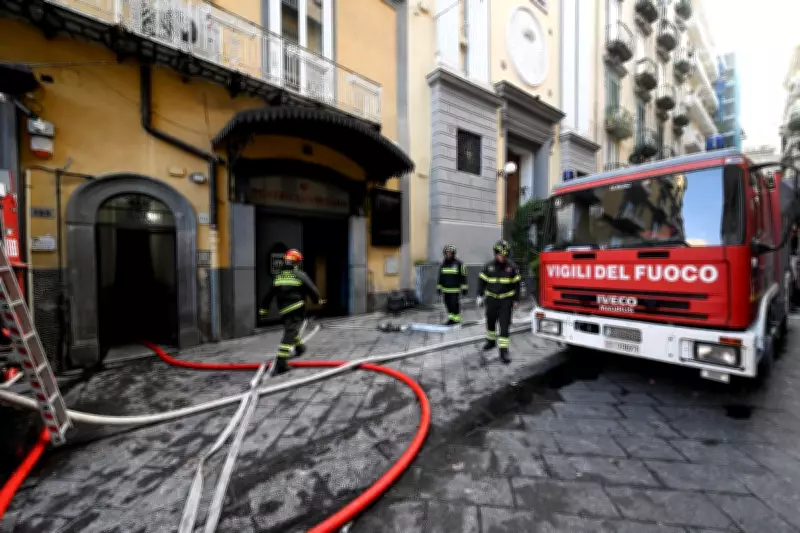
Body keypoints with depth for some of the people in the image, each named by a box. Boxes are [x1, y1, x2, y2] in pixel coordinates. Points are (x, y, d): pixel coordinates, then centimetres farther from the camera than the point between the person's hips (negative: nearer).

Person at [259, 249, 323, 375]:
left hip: (283, 310, 5)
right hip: (297, 310, -5)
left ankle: (299, 347, 47)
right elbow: (312, 289, -2)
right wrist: (318, 300, 16)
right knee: (289, 334, -7)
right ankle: (281, 363, -12)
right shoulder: (301, 275, -6)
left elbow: (269, 295, 12)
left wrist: (264, 309, 22)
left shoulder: (278, 277, 8)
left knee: (291, 330, 25)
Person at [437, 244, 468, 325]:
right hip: (446, 289, 5)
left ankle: (457, 319, 11)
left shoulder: (459, 263, -5)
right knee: (448, 303, 9)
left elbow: (463, 276, -5)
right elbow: (440, 276, 16)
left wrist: (464, 288, -8)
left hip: (455, 289, -5)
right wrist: (439, 287, 14)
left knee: (455, 304, -5)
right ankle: (451, 318, 22)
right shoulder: (443, 264, 10)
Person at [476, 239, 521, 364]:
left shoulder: (512, 266, -5)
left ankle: (504, 351, -1)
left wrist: (516, 300, 3)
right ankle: (491, 341, 39)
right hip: (491, 299, 2)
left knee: (504, 325, -5)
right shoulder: (488, 266, -3)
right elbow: (482, 281, 5)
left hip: (506, 300, -2)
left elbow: (516, 284, 2)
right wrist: (480, 296, 0)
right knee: (490, 322, 17)